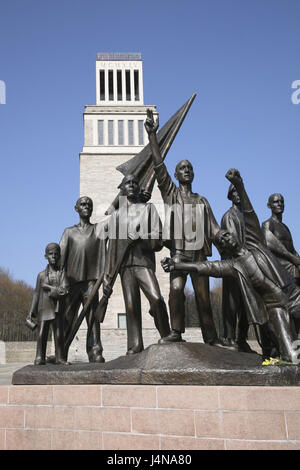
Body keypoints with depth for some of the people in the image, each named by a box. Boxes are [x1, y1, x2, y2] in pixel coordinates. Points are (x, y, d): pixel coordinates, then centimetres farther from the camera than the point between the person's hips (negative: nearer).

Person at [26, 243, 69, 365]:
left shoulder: (62, 274, 4)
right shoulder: (41, 275, 6)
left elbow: (64, 291, -10)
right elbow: (36, 294, 8)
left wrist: (49, 287, -13)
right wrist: (31, 312, 6)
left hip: (57, 310, 0)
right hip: (44, 309, 1)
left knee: (59, 334, 2)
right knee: (41, 334, -2)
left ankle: (59, 357, 10)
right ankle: (40, 358, 5)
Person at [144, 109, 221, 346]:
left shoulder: (202, 201, 20)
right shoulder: (171, 193, 12)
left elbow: (214, 229, 15)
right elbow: (159, 166, -1)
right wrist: (153, 135, -11)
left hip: (200, 253, 3)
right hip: (179, 251, -3)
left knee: (203, 297, 2)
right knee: (176, 289, -23)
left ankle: (211, 338, 8)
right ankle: (176, 332, -17)